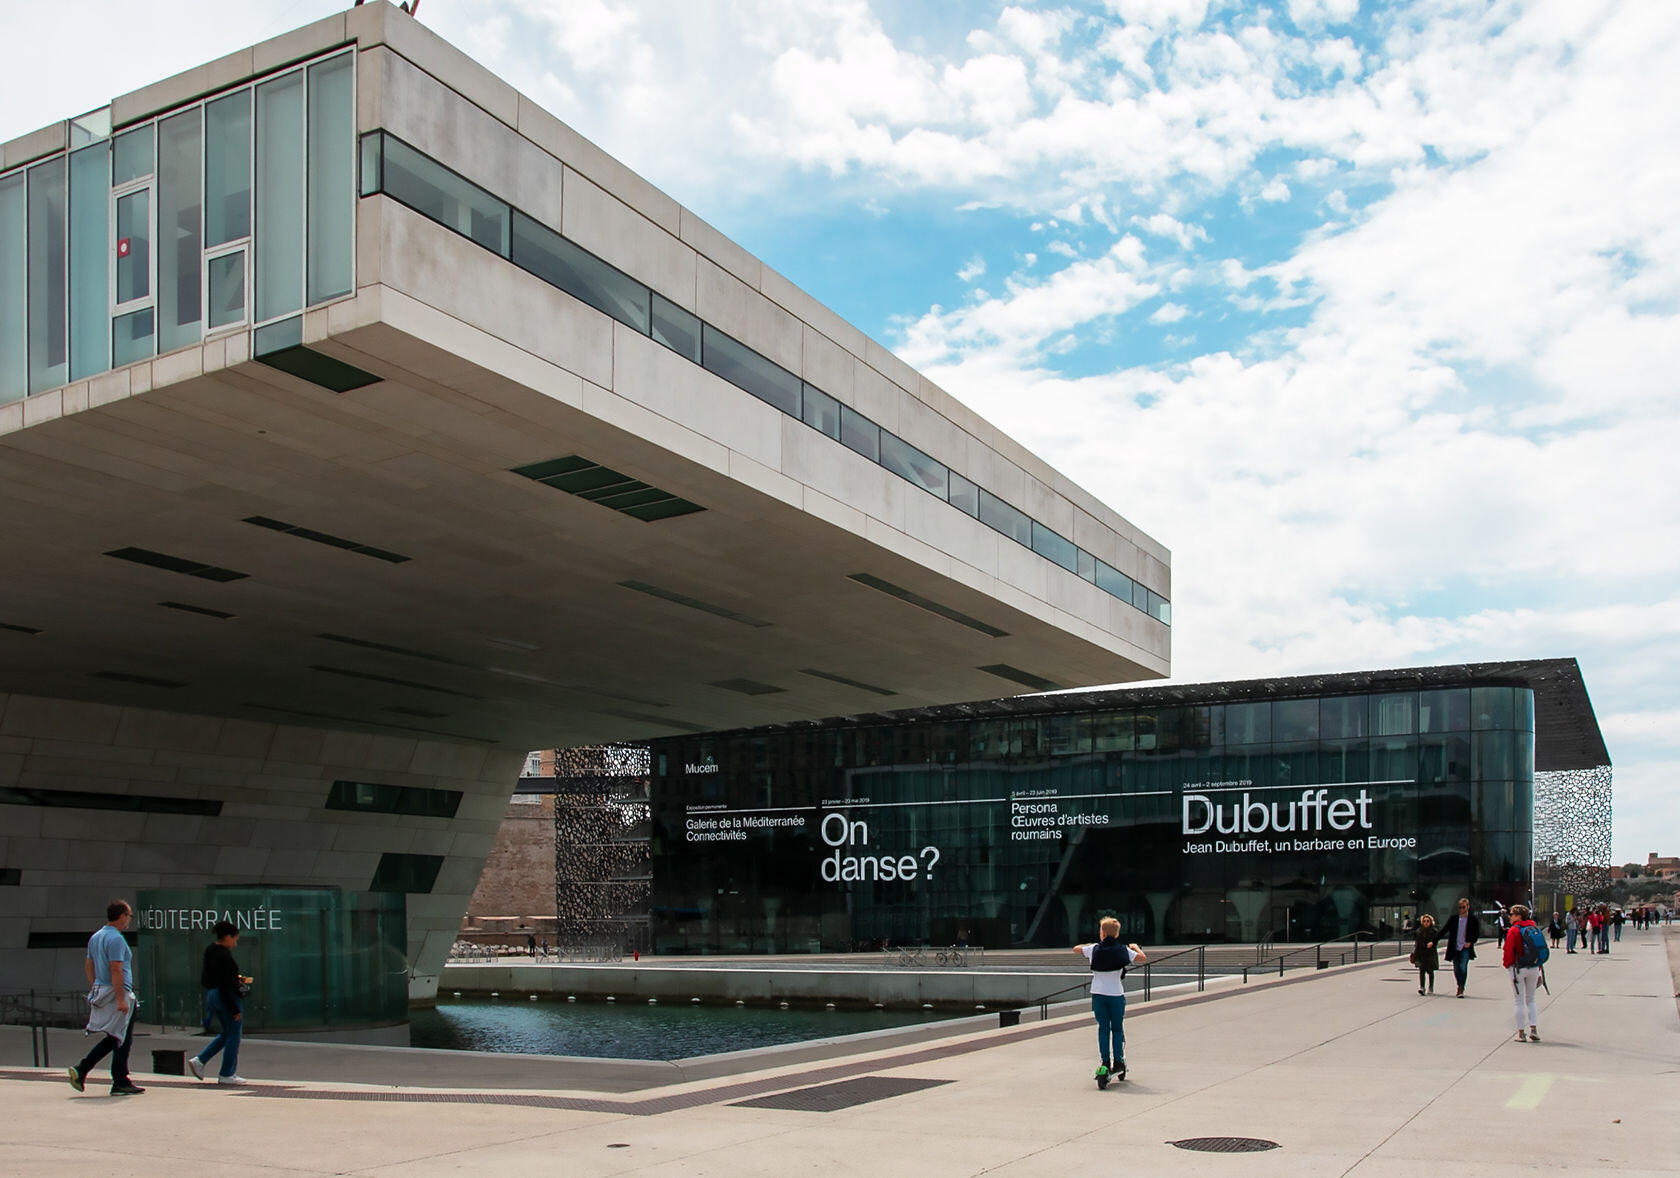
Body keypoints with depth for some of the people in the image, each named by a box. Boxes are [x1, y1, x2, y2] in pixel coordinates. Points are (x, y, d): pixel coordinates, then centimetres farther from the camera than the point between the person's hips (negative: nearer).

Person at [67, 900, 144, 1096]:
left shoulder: (95, 937, 14)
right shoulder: (116, 939, -16)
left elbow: (88, 966, 20)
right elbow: (116, 971, -22)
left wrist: (95, 989, 25)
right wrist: (121, 999, -23)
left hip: (99, 991, 9)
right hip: (115, 993, -9)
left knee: (112, 1039, 16)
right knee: (122, 1040, -1)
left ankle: (81, 1070, 6)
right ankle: (121, 1083, 2)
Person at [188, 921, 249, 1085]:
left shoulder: (209, 951, 10)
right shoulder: (224, 955, -19)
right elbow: (224, 985, -22)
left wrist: (236, 978, 18)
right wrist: (234, 1009, -19)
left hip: (211, 995, 10)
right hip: (228, 997, -10)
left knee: (227, 1034, 20)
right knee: (234, 1035, 3)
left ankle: (199, 1060, 10)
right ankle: (226, 1075, 7)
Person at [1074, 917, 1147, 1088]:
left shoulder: (1094, 949, -1)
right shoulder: (1123, 950, -3)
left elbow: (1075, 949, 16)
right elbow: (1143, 959, 5)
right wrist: (1135, 947, 23)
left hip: (1098, 994, 1)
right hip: (1116, 994, 0)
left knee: (1103, 1028, 7)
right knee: (1117, 1028, 11)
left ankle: (1105, 1062, 1)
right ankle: (1118, 1063, 11)